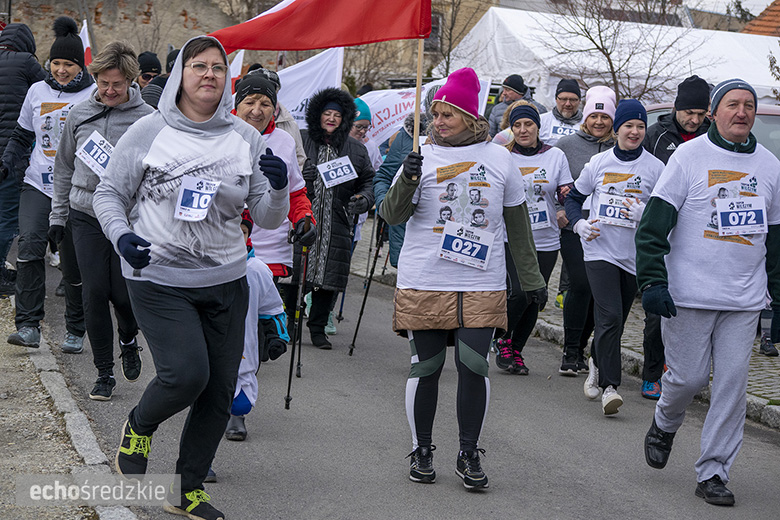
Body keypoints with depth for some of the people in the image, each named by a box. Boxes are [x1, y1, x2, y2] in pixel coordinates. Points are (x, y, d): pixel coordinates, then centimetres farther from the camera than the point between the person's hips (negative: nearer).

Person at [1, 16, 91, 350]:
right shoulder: (38, 91, 10)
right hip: (38, 185, 2)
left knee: (73, 264, 3)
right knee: (30, 243, -21)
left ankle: (75, 330, 22)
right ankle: (28, 326, -20)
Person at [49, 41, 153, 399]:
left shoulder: (147, 119, -4)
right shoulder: (79, 114, 6)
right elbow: (64, 168, 15)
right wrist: (58, 215, 14)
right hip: (86, 217, 2)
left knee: (123, 293, 0)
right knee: (94, 294, -1)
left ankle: (128, 341, 34)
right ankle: (104, 372, 11)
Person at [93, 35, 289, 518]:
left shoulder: (247, 139, 3)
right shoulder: (148, 132, -4)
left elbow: (269, 218, 3)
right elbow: (109, 194, 4)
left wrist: (279, 188, -18)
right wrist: (122, 235, -15)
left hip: (226, 282, 4)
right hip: (159, 281, -3)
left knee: (220, 392, 6)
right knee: (186, 374, -19)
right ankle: (138, 428, 16)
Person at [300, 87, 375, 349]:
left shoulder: (356, 150, 12)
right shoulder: (302, 143, 5)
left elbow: (368, 180, 16)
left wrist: (364, 198, -4)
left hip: (337, 225, 2)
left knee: (329, 277, 4)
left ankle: (318, 327, 18)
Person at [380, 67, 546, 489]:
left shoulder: (498, 158, 7)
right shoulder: (423, 157, 2)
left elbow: (517, 222, 15)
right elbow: (392, 215, -4)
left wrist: (530, 277, 16)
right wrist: (407, 181, -23)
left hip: (481, 286, 1)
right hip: (423, 285, -1)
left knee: (474, 367, -4)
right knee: (426, 367, 5)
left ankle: (469, 455, 11)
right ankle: (421, 451, 20)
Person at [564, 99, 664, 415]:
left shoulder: (655, 168, 2)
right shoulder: (599, 163, 6)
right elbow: (574, 197, 17)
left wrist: (647, 214, -18)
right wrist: (578, 223, -1)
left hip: (634, 255, 1)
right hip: (600, 249, -1)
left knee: (615, 320, 13)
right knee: (610, 316, -16)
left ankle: (597, 362, 41)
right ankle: (609, 386, -16)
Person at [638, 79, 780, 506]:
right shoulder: (690, 156, -2)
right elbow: (653, 224, -5)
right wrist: (652, 282, -14)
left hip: (745, 300, 3)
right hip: (689, 294, -3)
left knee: (732, 384, 0)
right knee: (688, 376, 0)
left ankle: (713, 472, 10)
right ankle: (664, 424, 33)